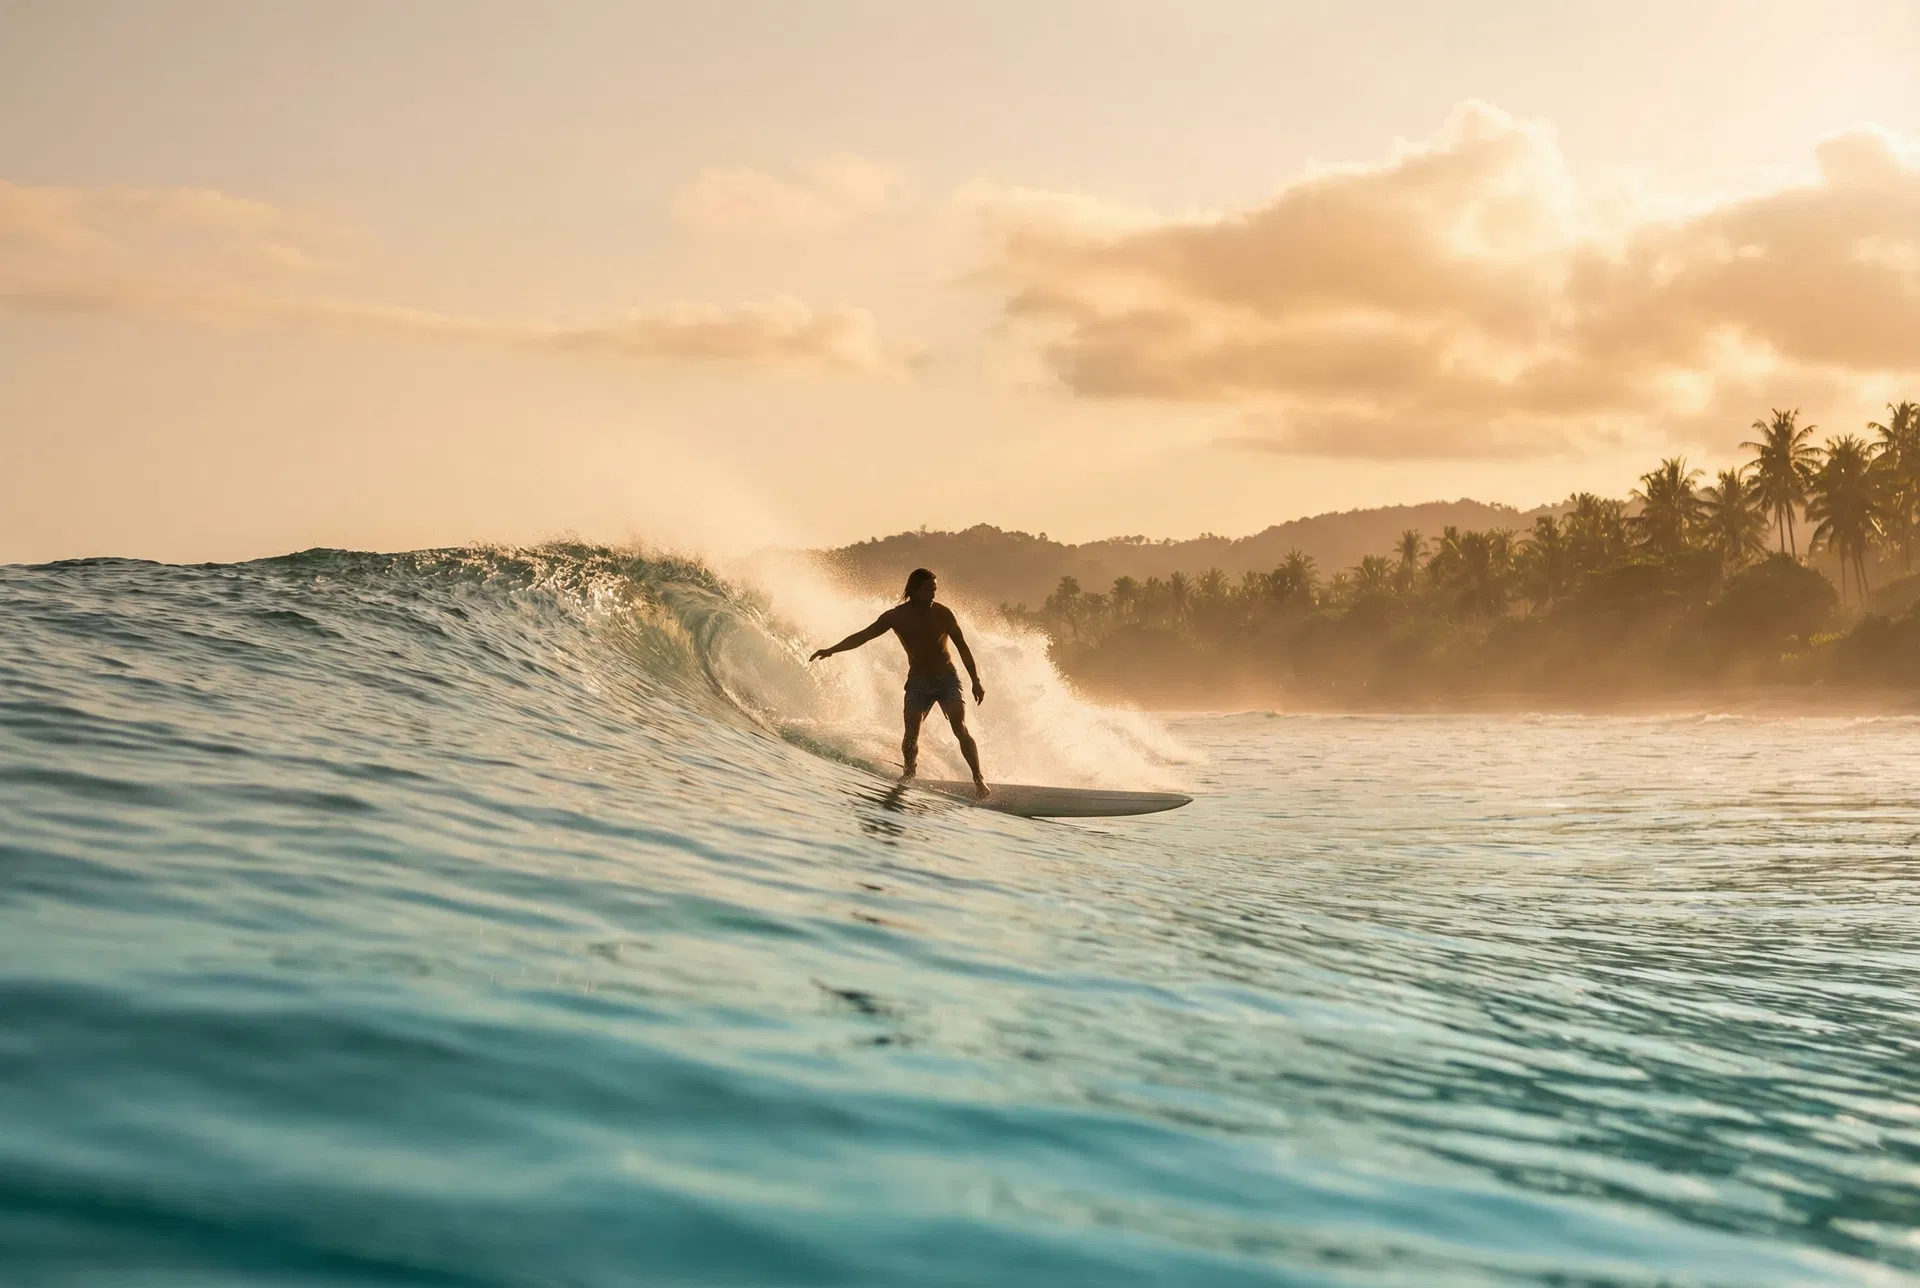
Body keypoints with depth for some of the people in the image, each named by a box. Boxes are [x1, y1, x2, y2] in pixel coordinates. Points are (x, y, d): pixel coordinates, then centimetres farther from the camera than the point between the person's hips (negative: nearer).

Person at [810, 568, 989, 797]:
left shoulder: (942, 613, -12)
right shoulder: (896, 616, -11)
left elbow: (962, 647, -4)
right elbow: (863, 636, -7)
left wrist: (976, 681, -6)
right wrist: (832, 650, -16)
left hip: (947, 679, -1)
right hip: (918, 682, 1)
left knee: (960, 729, -16)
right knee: (911, 734, -10)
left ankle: (978, 779, -15)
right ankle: (909, 775, 14)